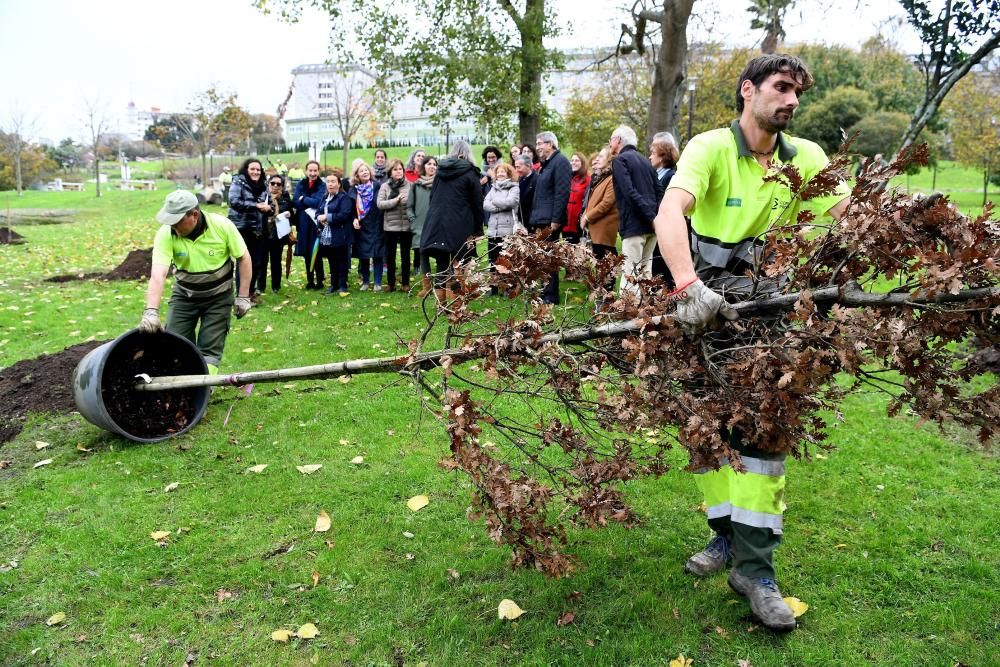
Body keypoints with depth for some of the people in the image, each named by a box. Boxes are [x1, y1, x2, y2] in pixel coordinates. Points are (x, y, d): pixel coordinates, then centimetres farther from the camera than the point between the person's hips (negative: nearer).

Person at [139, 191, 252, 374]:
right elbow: (158, 274, -32)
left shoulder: (222, 226, -23)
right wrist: (151, 311, -45)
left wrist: (244, 297, -10)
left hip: (218, 297, -2)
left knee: (210, 349, -5)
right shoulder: (166, 234, -22)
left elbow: (244, 258, -10)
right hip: (184, 295, 2)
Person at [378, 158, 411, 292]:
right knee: (390, 256, 8)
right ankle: (391, 283, 17)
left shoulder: (409, 185, 0)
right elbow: (380, 204, -8)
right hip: (390, 226, 1)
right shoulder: (385, 186, 3)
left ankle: (405, 283, 17)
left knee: (405, 255, 8)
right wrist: (396, 200, -14)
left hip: (406, 226, -1)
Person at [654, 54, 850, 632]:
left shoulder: (806, 158, 4)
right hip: (705, 305, -1)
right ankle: (730, 534, 27)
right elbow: (670, 212, -28)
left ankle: (754, 566, 3)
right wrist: (689, 286, -43)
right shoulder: (710, 148, -9)